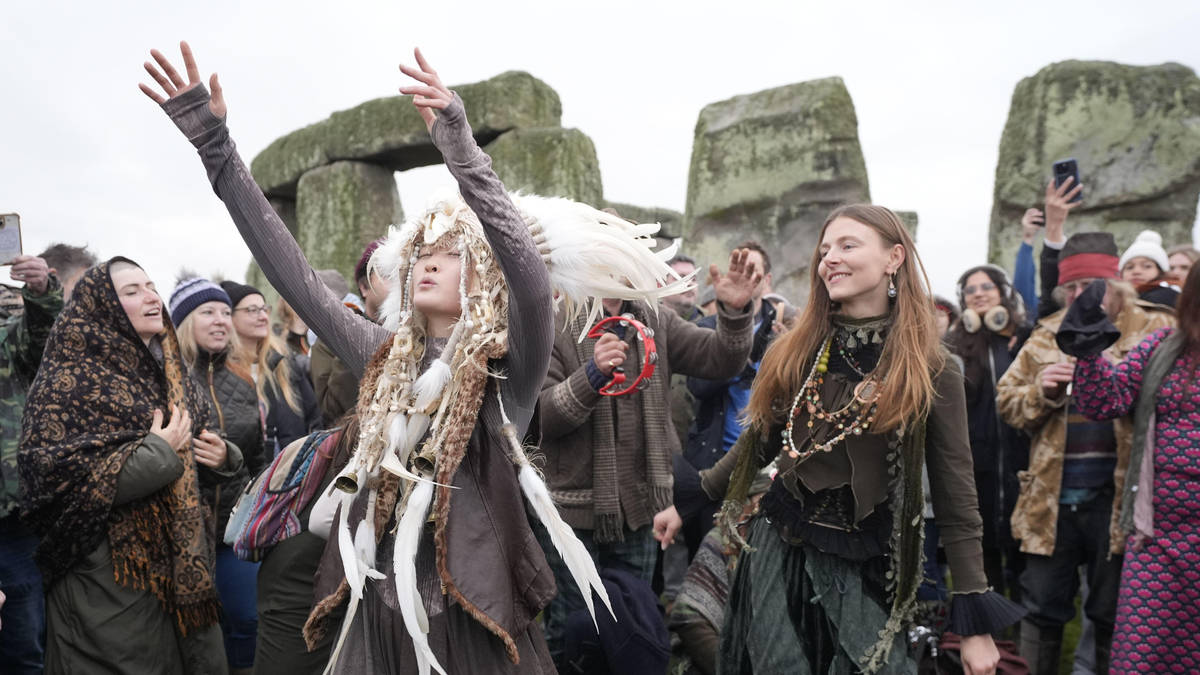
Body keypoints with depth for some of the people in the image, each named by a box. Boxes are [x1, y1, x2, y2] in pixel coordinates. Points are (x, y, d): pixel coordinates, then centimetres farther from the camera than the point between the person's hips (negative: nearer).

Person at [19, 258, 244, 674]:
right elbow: (54, 476, -19)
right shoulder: (70, 378, -8)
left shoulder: (170, 373, 12)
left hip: (184, 565, 6)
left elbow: (201, 453, 22)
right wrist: (157, 454, -20)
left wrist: (222, 457, -2)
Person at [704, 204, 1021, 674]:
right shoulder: (794, 353, 1)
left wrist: (976, 622, -9)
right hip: (776, 553, 3)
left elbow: (956, 501, -7)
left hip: (864, 572, -2)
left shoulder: (931, 372, -8)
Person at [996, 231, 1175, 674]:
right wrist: (1041, 390, -11)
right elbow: (1005, 401, 9)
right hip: (1052, 495, 3)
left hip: (1120, 497, -2)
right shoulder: (1046, 337, 9)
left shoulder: (1155, 331, 0)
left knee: (1113, 614, 12)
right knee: (1041, 608, 13)